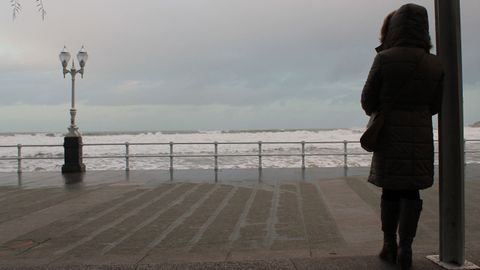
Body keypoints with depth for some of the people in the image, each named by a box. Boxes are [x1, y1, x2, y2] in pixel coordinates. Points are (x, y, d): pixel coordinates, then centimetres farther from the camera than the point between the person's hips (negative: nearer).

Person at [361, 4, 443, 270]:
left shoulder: (385, 59, -10)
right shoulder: (435, 64, 2)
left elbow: (368, 100, -5)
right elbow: (435, 104, 8)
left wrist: (375, 112, 16)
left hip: (390, 134, -2)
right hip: (421, 135, 2)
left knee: (390, 191, 10)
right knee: (412, 192, 8)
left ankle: (389, 246, 19)